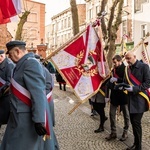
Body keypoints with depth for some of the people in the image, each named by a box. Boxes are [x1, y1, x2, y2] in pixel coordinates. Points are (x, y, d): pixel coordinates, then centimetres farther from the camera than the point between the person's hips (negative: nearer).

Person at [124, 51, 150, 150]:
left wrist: (134, 89, -22)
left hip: (139, 99, -6)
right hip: (131, 98, 6)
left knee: (136, 122, -7)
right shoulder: (127, 69, 10)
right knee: (133, 122, 11)